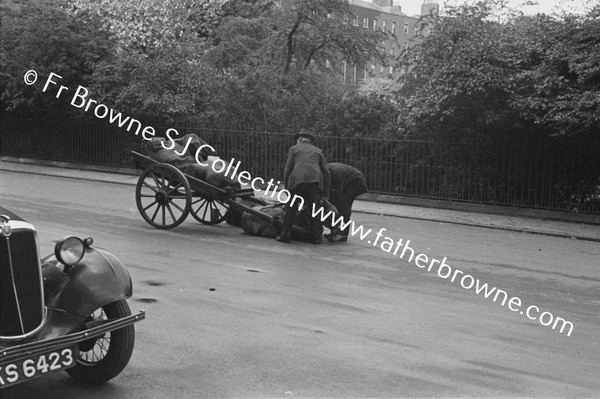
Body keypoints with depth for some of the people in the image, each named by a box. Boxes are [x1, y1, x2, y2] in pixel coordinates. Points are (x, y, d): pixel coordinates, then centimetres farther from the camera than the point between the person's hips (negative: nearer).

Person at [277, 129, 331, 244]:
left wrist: (286, 188, 19)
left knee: (291, 208, 11)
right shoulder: (318, 151, 27)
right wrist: (326, 194, 18)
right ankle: (316, 237, 7)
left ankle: (286, 235, 11)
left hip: (297, 179, -1)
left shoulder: (294, 149, 21)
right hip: (315, 179, 1)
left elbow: (288, 169, 12)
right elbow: (326, 172, 19)